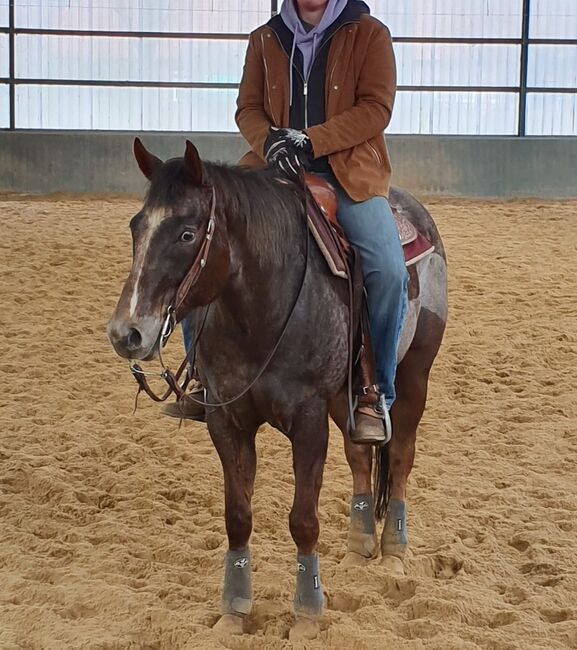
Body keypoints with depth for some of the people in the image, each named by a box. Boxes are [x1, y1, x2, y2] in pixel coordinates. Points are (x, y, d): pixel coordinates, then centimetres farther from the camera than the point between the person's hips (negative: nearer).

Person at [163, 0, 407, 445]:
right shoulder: (265, 39, 12)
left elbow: (376, 108, -8)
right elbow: (248, 108, 12)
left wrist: (310, 140, -18)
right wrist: (268, 140, -12)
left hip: (350, 173, -3)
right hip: (277, 169, 4)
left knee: (389, 270, -27)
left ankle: (377, 395, -11)